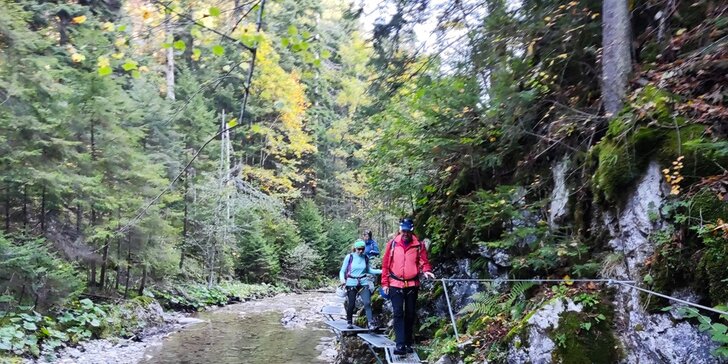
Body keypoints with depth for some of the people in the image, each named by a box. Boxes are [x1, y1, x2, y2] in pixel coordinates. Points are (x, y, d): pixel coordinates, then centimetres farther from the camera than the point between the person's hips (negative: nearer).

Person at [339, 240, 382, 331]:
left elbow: (369, 270, 16)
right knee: (351, 304, 3)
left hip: (363, 283, 2)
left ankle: (370, 324, -16)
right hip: (352, 283, -2)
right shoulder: (349, 257, -5)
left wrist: (381, 271, 4)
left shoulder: (366, 258, 4)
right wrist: (342, 279, -19)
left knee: (367, 303, -13)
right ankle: (349, 322, 26)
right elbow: (342, 271, 0)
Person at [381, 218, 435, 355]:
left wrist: (426, 270, -20)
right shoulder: (392, 244, 0)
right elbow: (385, 264, 3)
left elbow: (424, 262, 3)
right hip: (395, 284, -1)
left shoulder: (419, 245, 0)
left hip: (412, 285, 2)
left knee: (410, 314, 9)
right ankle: (400, 344, -11)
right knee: (398, 314, -8)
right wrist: (385, 283, 1)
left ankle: (408, 343, 20)